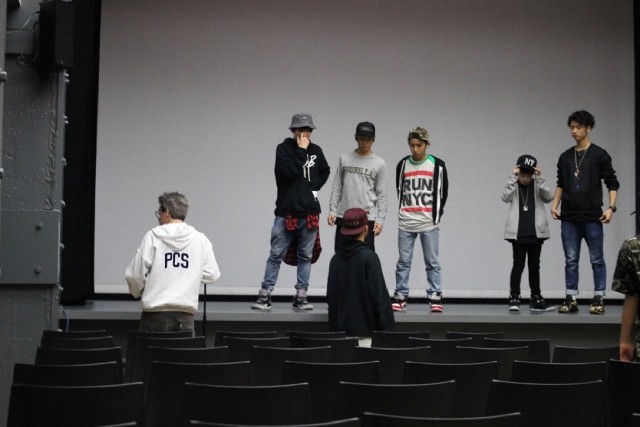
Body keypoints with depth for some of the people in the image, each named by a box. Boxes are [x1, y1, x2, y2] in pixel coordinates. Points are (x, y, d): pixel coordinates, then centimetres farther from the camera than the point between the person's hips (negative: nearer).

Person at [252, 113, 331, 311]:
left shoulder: (316, 150, 8)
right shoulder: (283, 148, -2)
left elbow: (325, 171, 26)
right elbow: (289, 171, -19)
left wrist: (315, 187, 12)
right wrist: (301, 151, -13)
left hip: (309, 213, 4)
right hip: (286, 211, -3)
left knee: (305, 256, 7)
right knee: (276, 255, -1)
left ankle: (301, 296, 13)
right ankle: (264, 295, 3)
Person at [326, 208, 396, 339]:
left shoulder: (336, 258, 6)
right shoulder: (369, 257, -11)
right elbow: (380, 297, -13)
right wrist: (388, 329, -10)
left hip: (338, 329, 6)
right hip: (364, 329, -6)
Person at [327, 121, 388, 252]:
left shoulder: (379, 164, 1)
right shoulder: (344, 159, 7)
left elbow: (382, 195, 0)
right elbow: (337, 188, 9)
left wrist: (380, 219, -7)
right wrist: (332, 210, 1)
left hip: (367, 218, -2)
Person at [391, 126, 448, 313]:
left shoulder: (437, 165, 0)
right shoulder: (403, 165, 5)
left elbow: (443, 192, 7)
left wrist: (436, 214, 5)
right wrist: (406, 210, 11)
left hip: (429, 223, -2)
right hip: (406, 223, 2)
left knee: (432, 262, 2)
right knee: (403, 261, 4)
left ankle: (435, 298, 6)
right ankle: (400, 297, 10)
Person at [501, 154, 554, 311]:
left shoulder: (537, 186, 5)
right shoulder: (513, 185, 3)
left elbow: (549, 197, -10)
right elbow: (505, 197, -15)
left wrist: (540, 178, -16)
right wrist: (513, 177, -20)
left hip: (536, 233, 2)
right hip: (517, 233, -2)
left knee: (534, 266, 10)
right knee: (518, 264, -6)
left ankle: (535, 298, 17)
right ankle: (514, 298, -3)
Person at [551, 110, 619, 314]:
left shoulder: (599, 155, -3)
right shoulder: (565, 157, 10)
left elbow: (612, 184, -2)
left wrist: (611, 208, -13)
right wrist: (555, 205, 7)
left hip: (592, 218, -4)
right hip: (569, 218, 4)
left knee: (596, 260, 2)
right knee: (571, 261, 5)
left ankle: (598, 300, 8)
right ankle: (571, 299, 9)